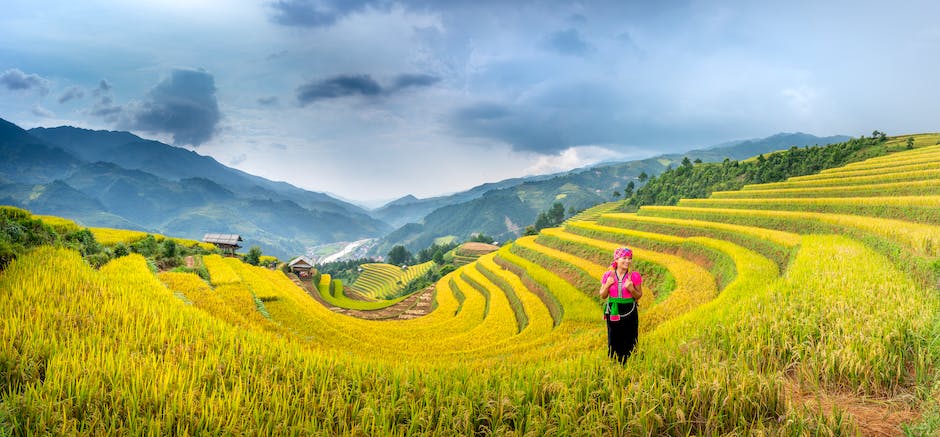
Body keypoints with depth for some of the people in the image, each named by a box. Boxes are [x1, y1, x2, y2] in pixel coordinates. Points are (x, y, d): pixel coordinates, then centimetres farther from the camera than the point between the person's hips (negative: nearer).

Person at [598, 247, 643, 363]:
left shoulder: (635, 276, -6)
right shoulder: (608, 275, -3)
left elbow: (638, 296, 1)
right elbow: (602, 296, 4)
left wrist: (631, 289, -19)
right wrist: (607, 285, -15)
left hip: (629, 313, -1)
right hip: (613, 313, 1)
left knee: (629, 342, 3)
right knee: (614, 342, 9)